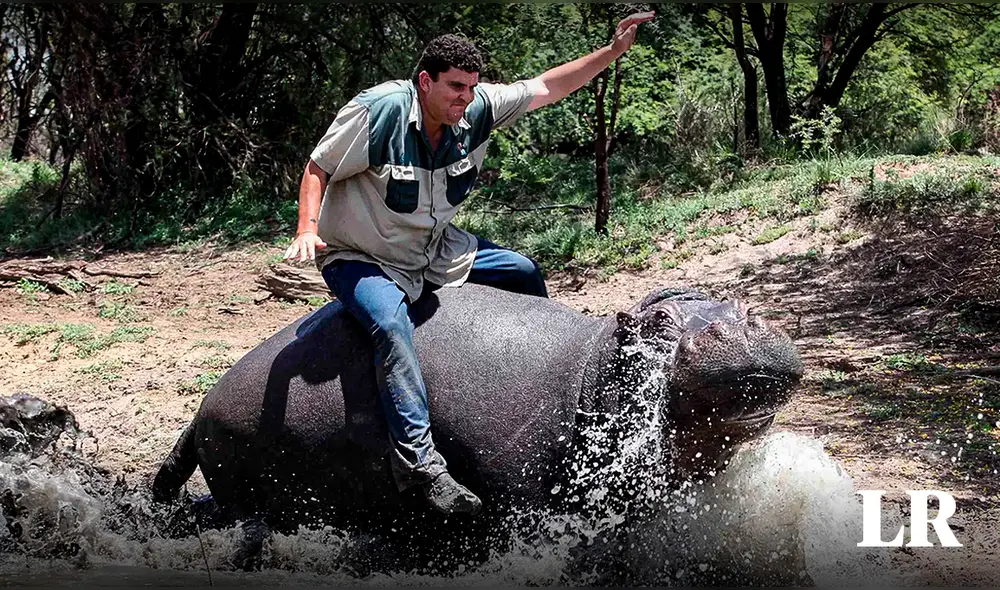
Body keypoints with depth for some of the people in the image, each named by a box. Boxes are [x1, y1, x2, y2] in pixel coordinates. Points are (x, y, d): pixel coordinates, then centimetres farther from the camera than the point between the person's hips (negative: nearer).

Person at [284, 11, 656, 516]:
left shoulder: (477, 109, -10)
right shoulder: (377, 111, -26)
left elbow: (546, 88, -2)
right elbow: (318, 169, -16)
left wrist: (614, 50, -8)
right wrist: (307, 230, -29)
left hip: (434, 250, 7)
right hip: (360, 260, -7)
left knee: (525, 274, 10)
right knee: (392, 323, -36)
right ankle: (421, 463, -39)